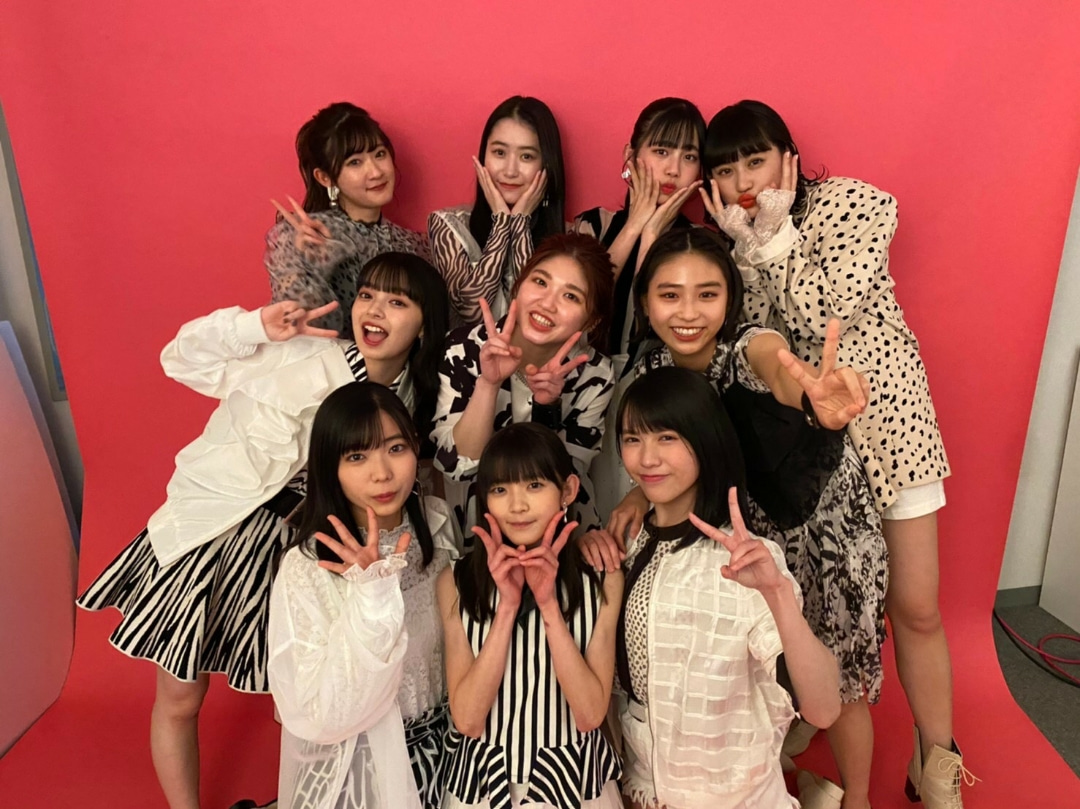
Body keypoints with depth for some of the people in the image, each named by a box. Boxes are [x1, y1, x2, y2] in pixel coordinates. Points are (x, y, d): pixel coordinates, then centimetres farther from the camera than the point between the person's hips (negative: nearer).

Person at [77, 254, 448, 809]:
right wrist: (255, 327, -25)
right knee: (180, 697, 8)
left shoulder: (409, 402, -3)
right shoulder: (300, 354, -16)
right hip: (211, 531, -3)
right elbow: (180, 360, -11)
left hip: (291, 546, 3)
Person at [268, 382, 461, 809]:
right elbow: (320, 719, -25)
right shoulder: (307, 568, -23)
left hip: (443, 743, 4)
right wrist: (374, 599, -35)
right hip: (359, 766, -4)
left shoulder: (439, 523, -10)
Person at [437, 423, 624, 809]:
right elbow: (466, 719, -15)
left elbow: (591, 714, -15)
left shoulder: (601, 579, -10)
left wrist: (548, 604, -23)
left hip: (575, 776, 0)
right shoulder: (456, 582, -10)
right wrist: (508, 607, -23)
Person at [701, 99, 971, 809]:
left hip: (882, 416, -2)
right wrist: (750, 244, -17)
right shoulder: (733, 236, 2)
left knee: (915, 608, 4)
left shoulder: (857, 204, -8)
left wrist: (775, 234, -18)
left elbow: (826, 316, -21)